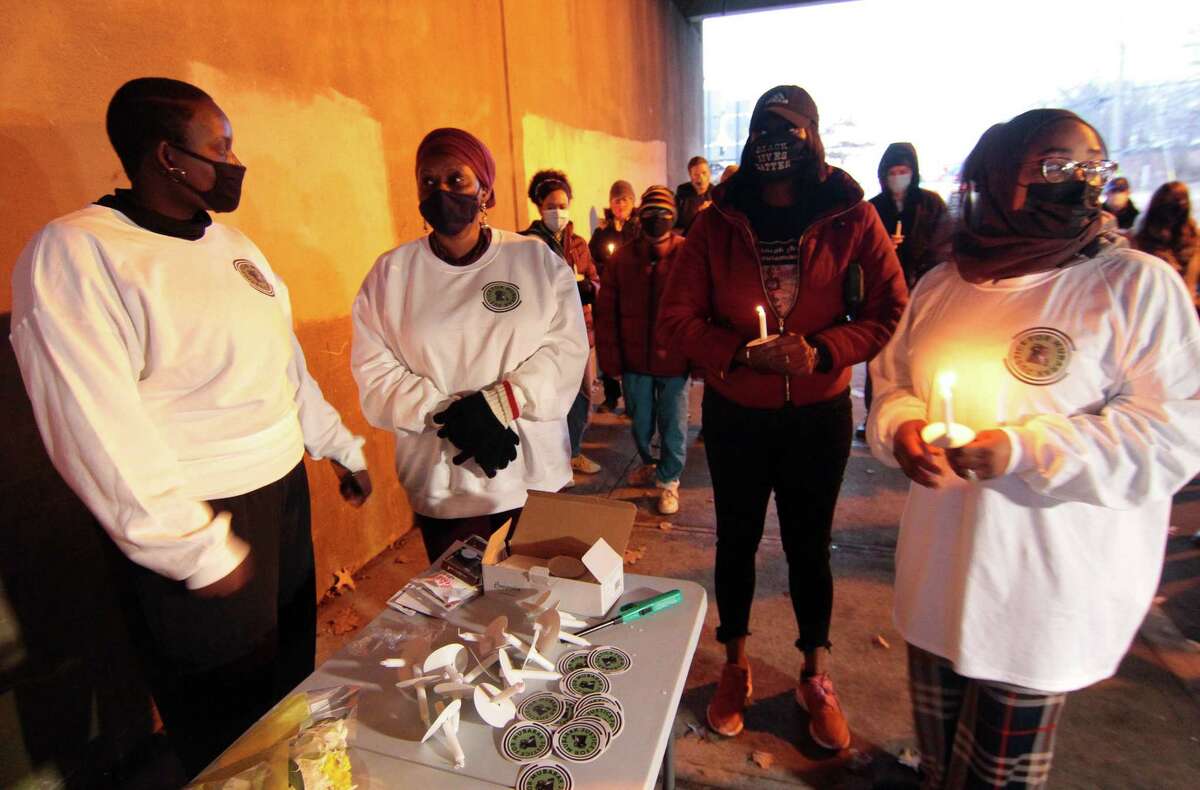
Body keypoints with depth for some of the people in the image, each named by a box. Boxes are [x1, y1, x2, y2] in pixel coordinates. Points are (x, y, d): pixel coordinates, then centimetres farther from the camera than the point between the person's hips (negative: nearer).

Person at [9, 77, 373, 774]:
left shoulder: (231, 242, 8)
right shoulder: (73, 254, -16)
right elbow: (98, 433, -21)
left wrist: (341, 448, 15)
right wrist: (196, 552, -18)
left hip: (285, 496, 8)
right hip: (202, 522, -7)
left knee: (293, 672, 25)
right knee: (227, 727, 13)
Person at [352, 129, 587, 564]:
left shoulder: (537, 260, 0)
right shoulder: (390, 273, 1)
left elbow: (568, 347, -6)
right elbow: (376, 375, -4)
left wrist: (499, 402, -19)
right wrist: (451, 417, -17)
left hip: (534, 476, 1)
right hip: (443, 485, 0)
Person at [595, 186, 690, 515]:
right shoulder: (622, 259, -1)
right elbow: (606, 313, 0)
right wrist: (612, 360, -3)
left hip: (674, 363, -2)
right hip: (635, 362, 3)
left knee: (673, 426, 8)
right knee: (641, 424, 19)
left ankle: (668, 480, 30)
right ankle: (649, 463, 47)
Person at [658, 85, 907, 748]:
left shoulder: (852, 217, -6)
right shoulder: (718, 222, -4)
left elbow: (891, 311, -6)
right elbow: (675, 318, -6)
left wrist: (822, 351, -21)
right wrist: (742, 353, -20)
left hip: (819, 413, 0)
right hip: (734, 413, 1)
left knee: (809, 546, 13)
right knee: (736, 542, 14)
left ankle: (815, 679, 37)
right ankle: (735, 668, 38)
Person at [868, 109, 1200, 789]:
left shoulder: (1139, 285, -8)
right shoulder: (942, 286, 5)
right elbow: (893, 383, 14)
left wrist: (1024, 450, -24)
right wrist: (902, 429, -8)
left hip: (1048, 590, -4)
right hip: (938, 570, 4)